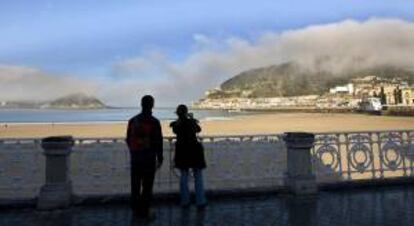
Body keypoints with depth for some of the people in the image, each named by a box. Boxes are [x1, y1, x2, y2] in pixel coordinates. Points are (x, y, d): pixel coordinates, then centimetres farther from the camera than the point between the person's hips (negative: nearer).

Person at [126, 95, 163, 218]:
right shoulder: (154, 122, -11)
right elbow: (158, 142, -11)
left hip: (135, 157, 5)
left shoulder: (132, 120, 3)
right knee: (147, 186, 3)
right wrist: (160, 159, -1)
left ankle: (135, 209, 24)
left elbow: (128, 140, 7)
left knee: (135, 184, 15)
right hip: (149, 158, -4)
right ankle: (144, 212, 8)